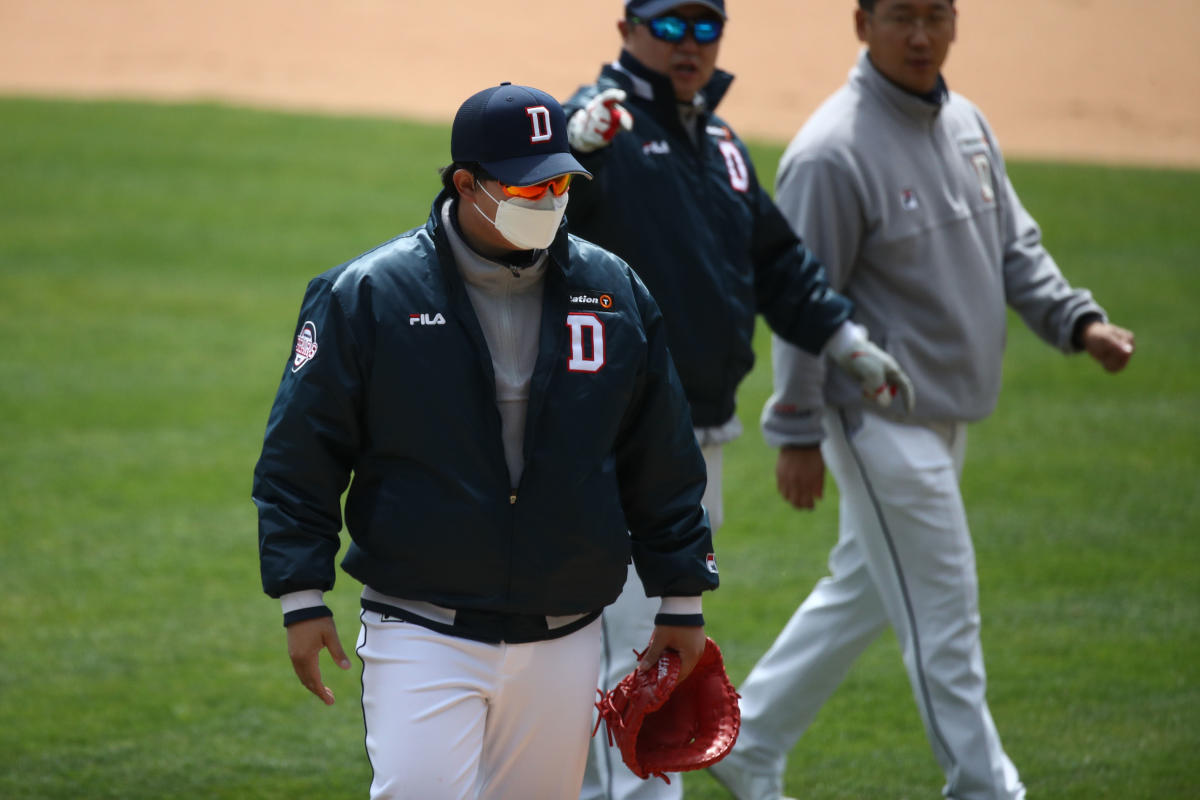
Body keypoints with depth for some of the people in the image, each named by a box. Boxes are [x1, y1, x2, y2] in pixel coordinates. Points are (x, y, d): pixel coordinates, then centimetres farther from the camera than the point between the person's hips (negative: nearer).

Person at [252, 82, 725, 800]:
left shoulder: (617, 295, 6)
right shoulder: (369, 294, -5)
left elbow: (664, 465, 13)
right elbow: (299, 461, -1)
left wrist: (682, 600, 13)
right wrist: (303, 597, -6)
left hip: (563, 642, 4)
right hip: (422, 631, -3)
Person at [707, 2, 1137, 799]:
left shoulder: (967, 123, 8)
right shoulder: (834, 151, -18)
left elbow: (1015, 245, 16)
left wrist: (1078, 321, 1)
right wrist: (797, 431, -15)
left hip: (946, 417, 9)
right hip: (884, 424, -9)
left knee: (864, 592, 17)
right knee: (943, 615, -2)